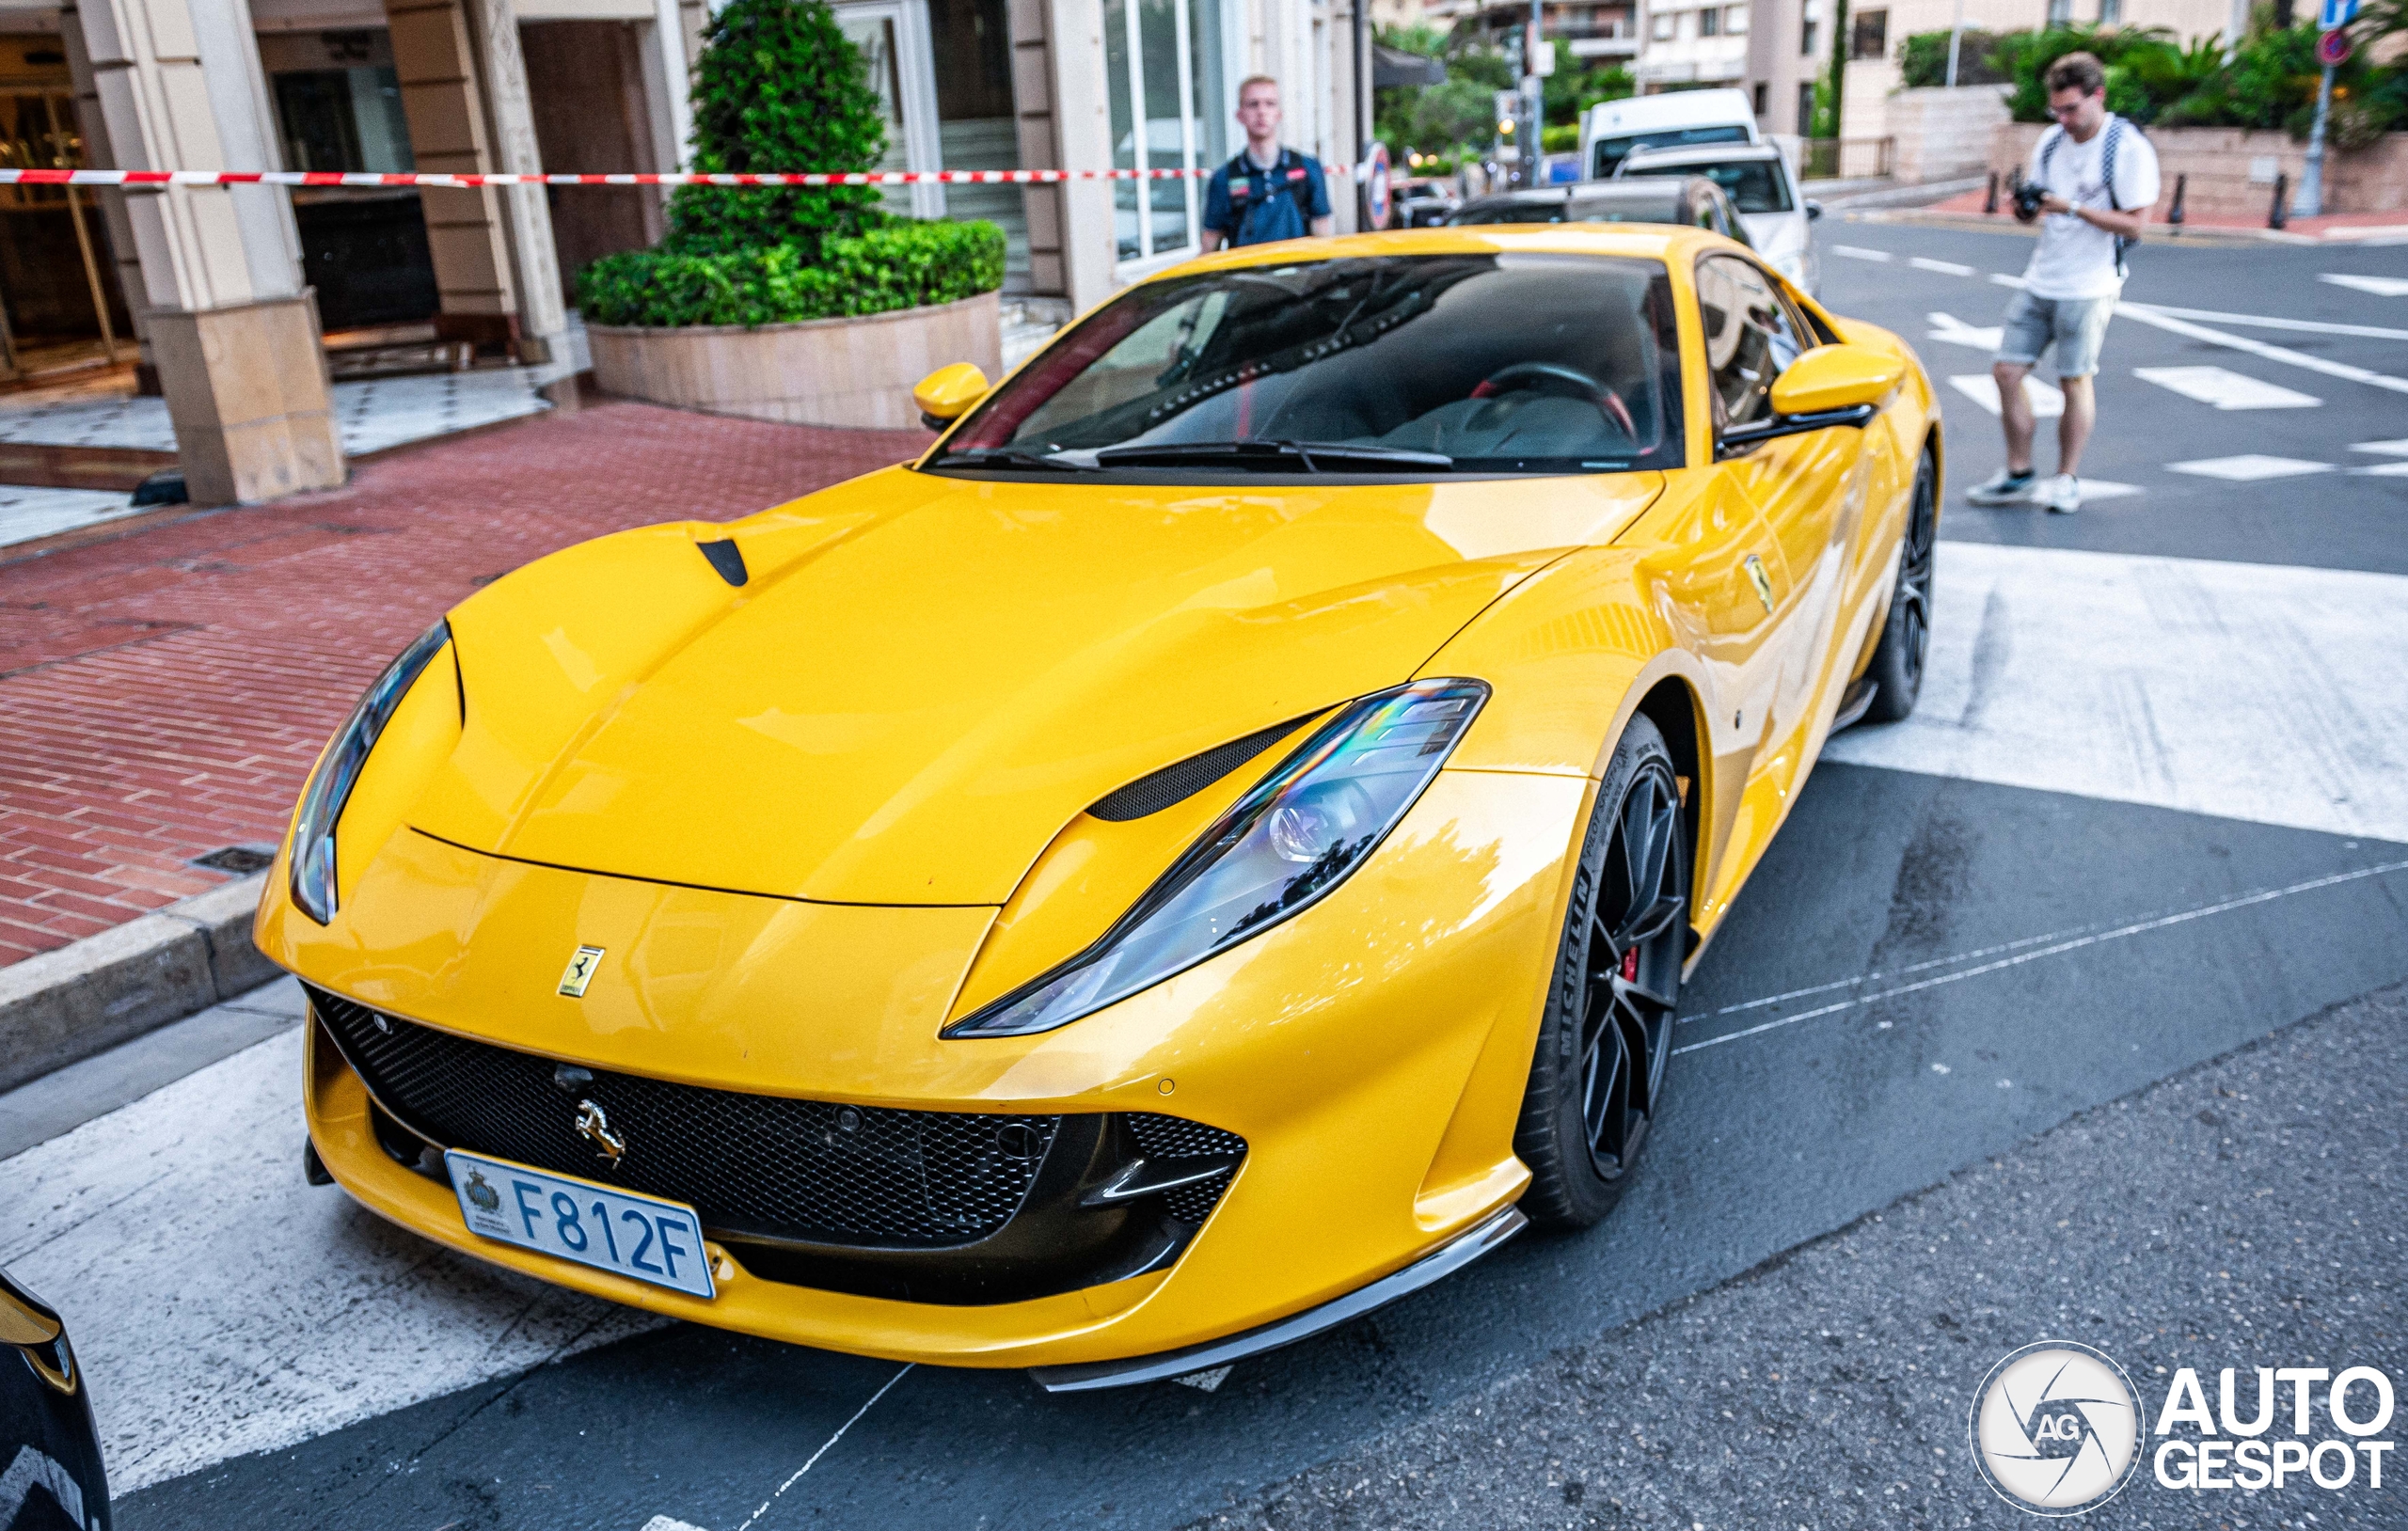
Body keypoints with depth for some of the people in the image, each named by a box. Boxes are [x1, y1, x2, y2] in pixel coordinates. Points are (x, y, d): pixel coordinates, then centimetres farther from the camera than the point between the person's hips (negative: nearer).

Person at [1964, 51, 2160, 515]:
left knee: (2075, 381, 0)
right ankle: (2018, 475, 12)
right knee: (2007, 371, 1)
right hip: (2039, 281, 6)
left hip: (2088, 288, -6)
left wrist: (2074, 208, -23)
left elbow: (2135, 223, -14)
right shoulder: (2051, 142, 8)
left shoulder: (2129, 148, -9)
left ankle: (2067, 480, 12)